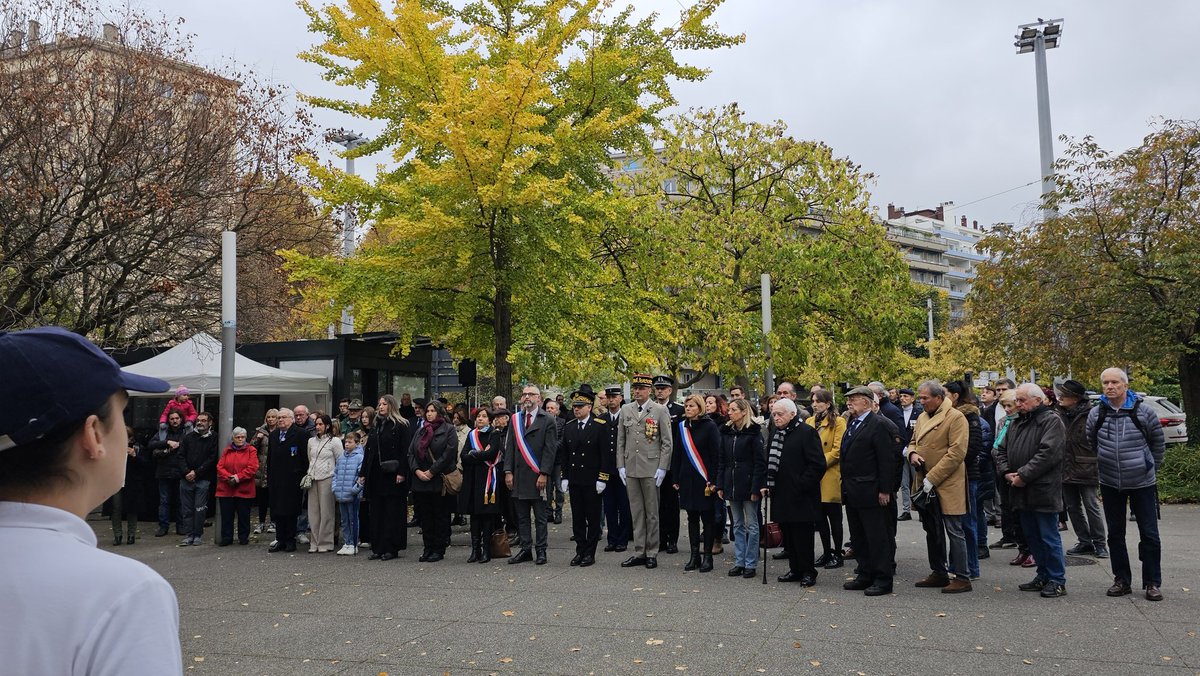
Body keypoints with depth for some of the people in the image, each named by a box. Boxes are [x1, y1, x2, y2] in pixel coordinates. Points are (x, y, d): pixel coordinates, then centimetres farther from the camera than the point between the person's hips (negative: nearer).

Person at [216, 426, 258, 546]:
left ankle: (243, 537, 16)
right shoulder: (227, 451, 11)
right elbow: (219, 467, 3)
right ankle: (226, 538, 14)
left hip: (244, 489, -2)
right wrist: (228, 477, -13)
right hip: (226, 489, 3)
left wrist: (238, 477, -16)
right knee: (226, 515, 5)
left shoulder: (251, 450, 1)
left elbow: (253, 468, -9)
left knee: (243, 515, 5)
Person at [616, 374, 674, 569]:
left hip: (651, 469, -4)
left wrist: (662, 467, -9)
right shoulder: (625, 410, 9)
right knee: (636, 512, 9)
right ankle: (639, 552, 16)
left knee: (652, 512, 3)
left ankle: (652, 553, 12)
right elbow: (620, 441, 11)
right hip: (631, 469, 4)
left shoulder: (660, 411, -2)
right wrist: (621, 466, 4)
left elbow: (667, 442, -3)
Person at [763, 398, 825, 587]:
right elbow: (770, 463, 23)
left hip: (801, 498, -8)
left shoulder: (806, 433, -10)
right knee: (788, 535, 12)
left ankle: (808, 572, 10)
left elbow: (818, 465, -15)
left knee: (802, 535, -1)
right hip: (782, 496, 8)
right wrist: (768, 485, 10)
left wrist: (801, 486, -17)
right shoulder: (776, 434, 15)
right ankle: (795, 569, 23)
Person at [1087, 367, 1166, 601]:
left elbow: (1158, 445, 6)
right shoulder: (1096, 414, -1)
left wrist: (1149, 469, 10)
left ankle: (1153, 582, 13)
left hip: (1143, 483, -3)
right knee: (1115, 533, 10)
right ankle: (1122, 580, 21)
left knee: (1149, 534, 1)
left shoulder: (1143, 412, -8)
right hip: (1110, 484, 3)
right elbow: (1091, 445, 14)